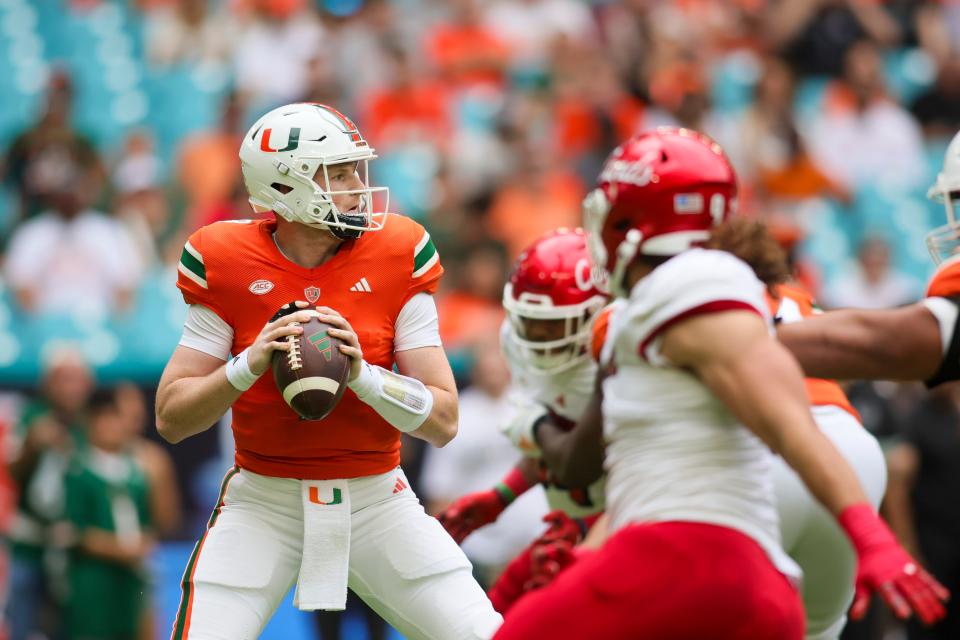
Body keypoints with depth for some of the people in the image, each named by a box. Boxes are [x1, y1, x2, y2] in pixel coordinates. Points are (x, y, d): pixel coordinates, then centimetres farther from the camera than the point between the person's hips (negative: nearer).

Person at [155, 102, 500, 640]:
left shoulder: (397, 257, -6)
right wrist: (250, 365, -23)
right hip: (264, 501, -1)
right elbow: (170, 419, -6)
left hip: (376, 502, 1)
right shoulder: (227, 267, -8)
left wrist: (361, 374, -23)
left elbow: (443, 423, -7)